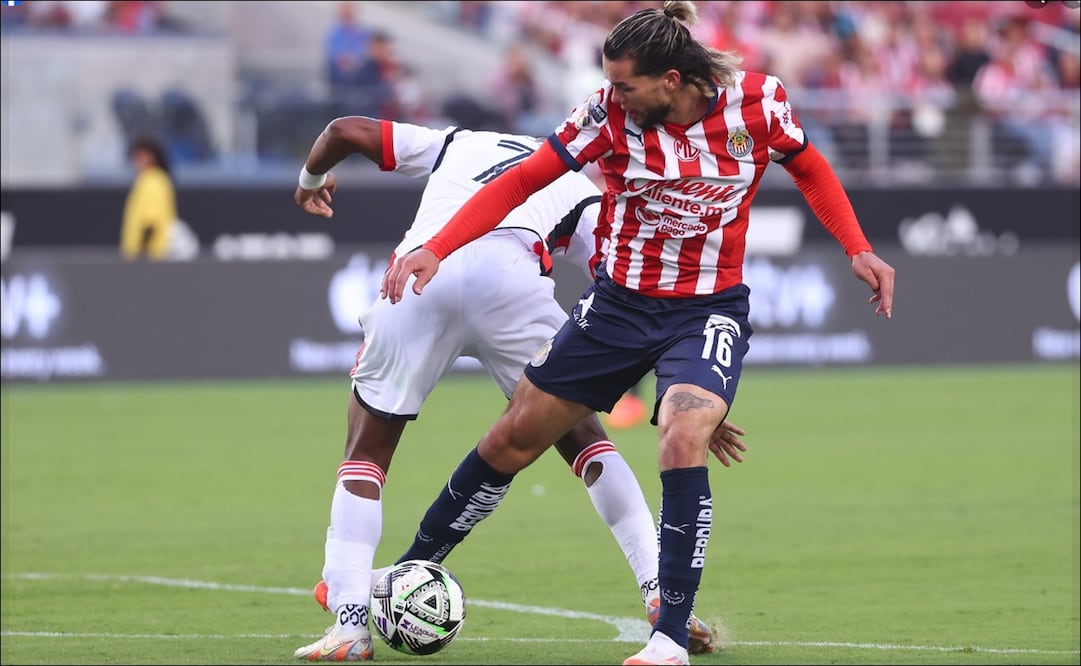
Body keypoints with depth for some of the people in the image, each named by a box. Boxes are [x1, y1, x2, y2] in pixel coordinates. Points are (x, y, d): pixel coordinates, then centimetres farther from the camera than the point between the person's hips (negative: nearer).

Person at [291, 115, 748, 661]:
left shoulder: (455, 143, 39)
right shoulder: (582, 196, 33)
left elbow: (344, 131, 33)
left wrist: (311, 179, 55)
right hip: (510, 275, -1)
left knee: (367, 449, 16)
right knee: (582, 436, 18)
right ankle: (661, 591, 7)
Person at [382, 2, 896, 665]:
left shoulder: (758, 100, -15)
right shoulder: (611, 112, -15)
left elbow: (810, 169, 5)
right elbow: (522, 180, -11)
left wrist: (859, 250, -6)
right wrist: (435, 249, -21)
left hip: (710, 309, -2)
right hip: (619, 303, 2)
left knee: (683, 439, -29)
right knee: (513, 439, 7)